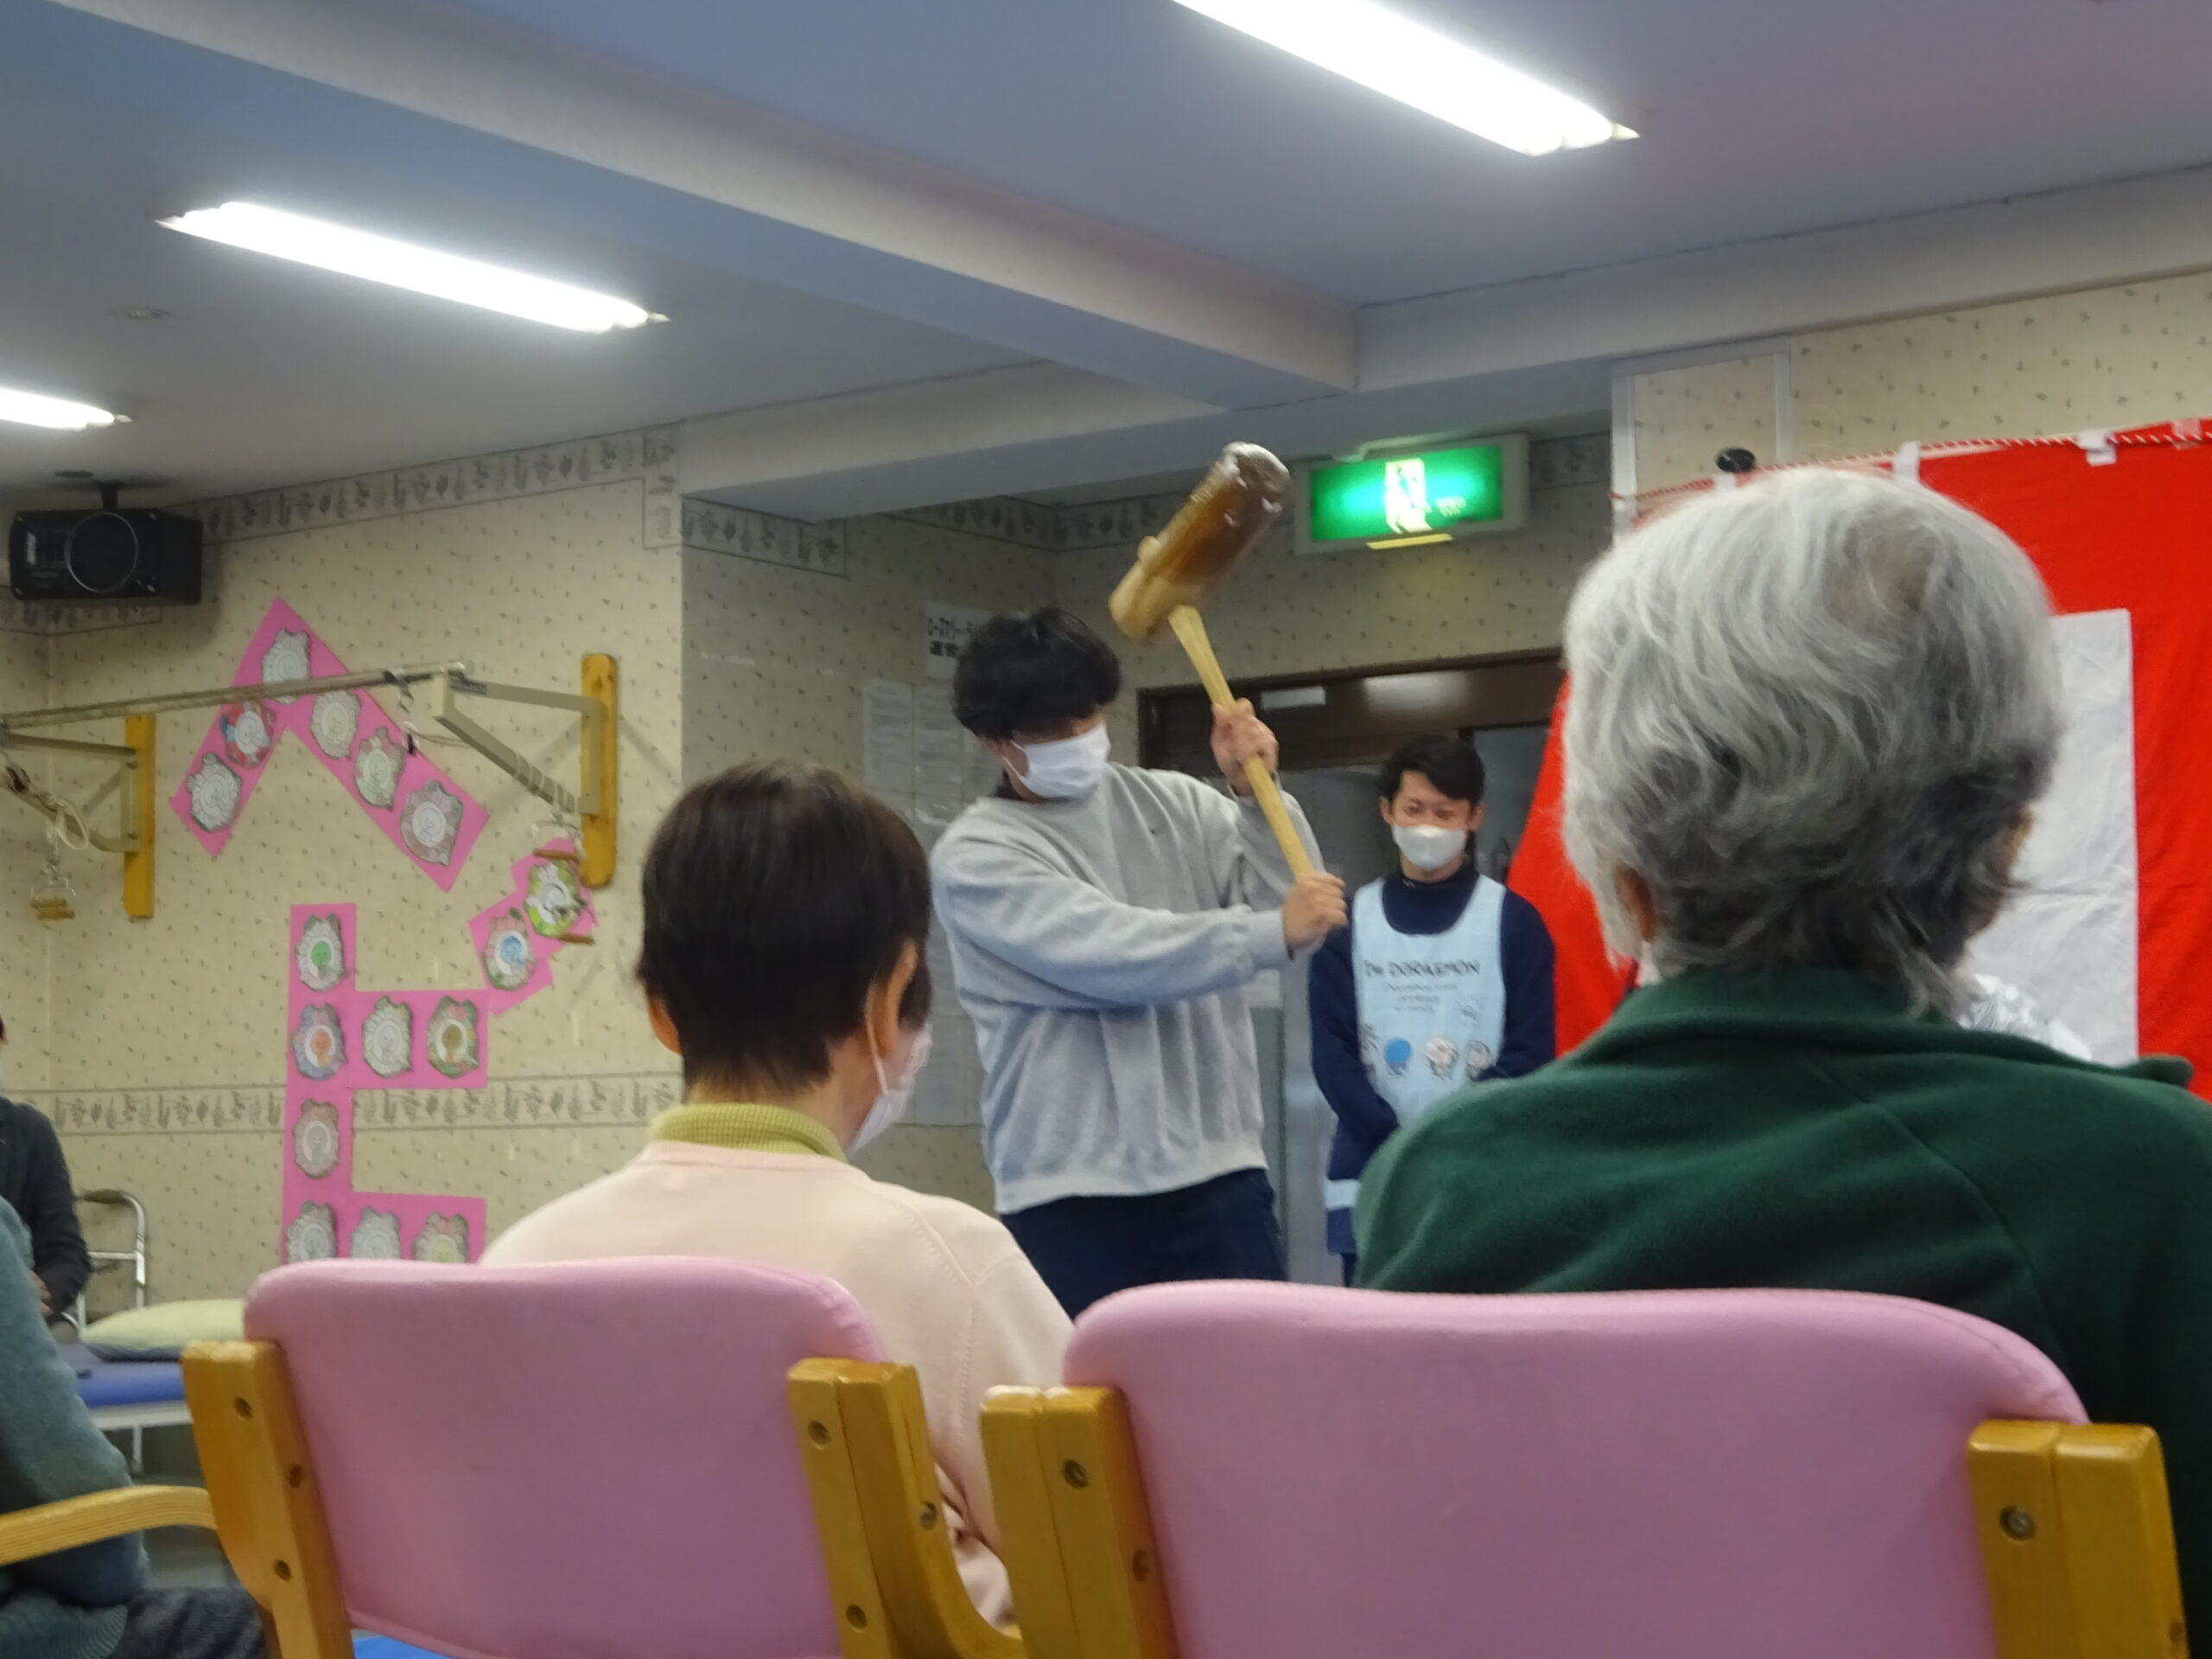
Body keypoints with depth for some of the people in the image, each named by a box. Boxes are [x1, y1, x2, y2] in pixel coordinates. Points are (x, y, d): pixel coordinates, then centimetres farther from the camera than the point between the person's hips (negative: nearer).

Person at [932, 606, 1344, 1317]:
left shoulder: (1173, 805, 10)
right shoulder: (975, 855, -4)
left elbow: (1302, 910, 2)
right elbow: (1115, 954, -17)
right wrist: (1272, 932, -22)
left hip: (1216, 1175, 4)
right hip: (1070, 1195, -3)